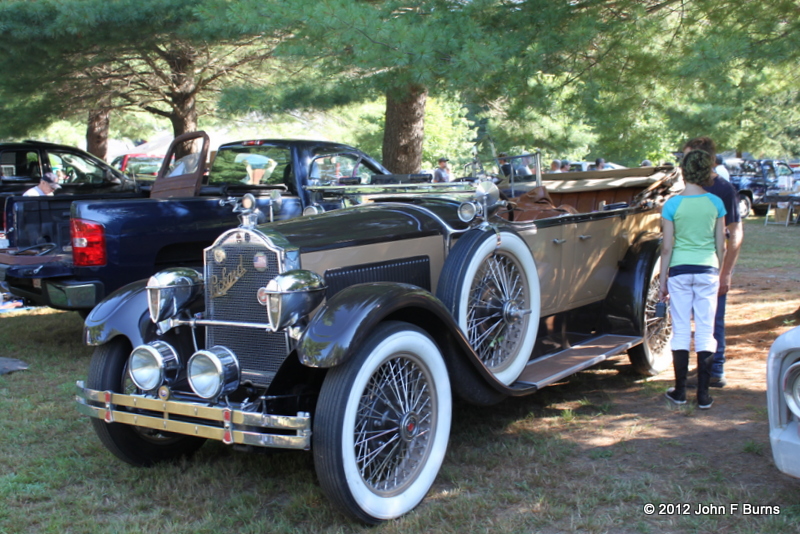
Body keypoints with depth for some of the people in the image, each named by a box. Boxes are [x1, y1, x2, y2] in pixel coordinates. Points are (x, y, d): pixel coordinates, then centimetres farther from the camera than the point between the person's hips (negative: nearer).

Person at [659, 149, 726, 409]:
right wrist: (721, 273, 17)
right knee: (705, 332, 6)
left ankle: (680, 391, 14)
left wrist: (662, 279, 4)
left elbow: (667, 247, -5)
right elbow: (721, 245, 4)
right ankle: (703, 394, 8)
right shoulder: (716, 203, -1)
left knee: (681, 331, 7)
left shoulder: (672, 204, -6)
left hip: (680, 270, -1)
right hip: (708, 271, 1)